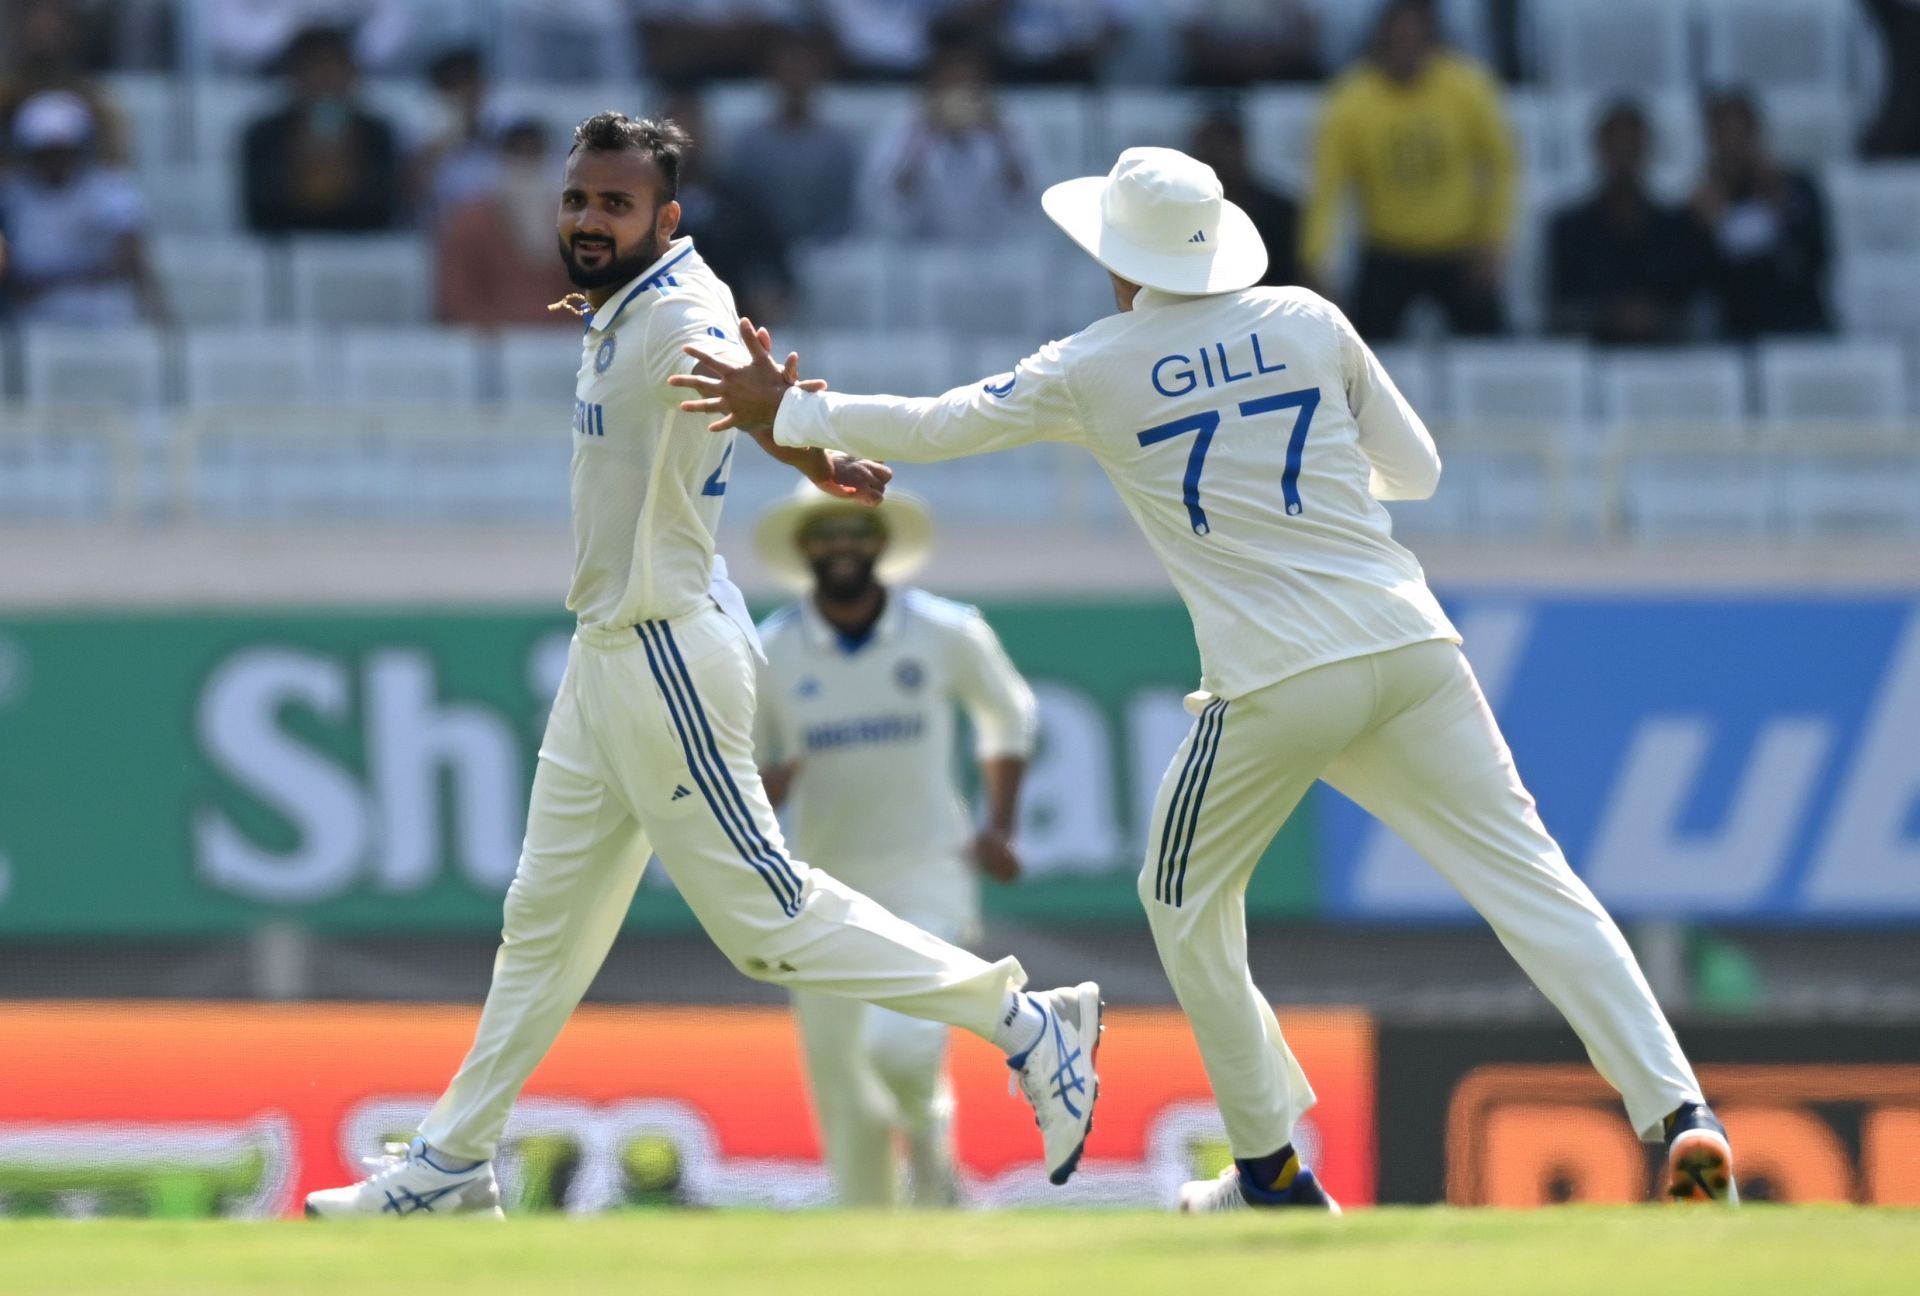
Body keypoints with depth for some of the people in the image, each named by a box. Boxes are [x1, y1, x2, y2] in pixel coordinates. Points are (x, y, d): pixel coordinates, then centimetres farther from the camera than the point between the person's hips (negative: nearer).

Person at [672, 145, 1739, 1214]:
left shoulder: (1090, 372, 4)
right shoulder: (1308, 322, 11)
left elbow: (935, 427, 14)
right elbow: (1417, 470, 17)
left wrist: (787, 415, 28)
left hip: (1277, 684, -2)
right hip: (1411, 646, 3)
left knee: (1187, 901, 20)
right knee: (1528, 876, 0)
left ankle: (1276, 1172, 21)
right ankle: (1679, 1112, -14)